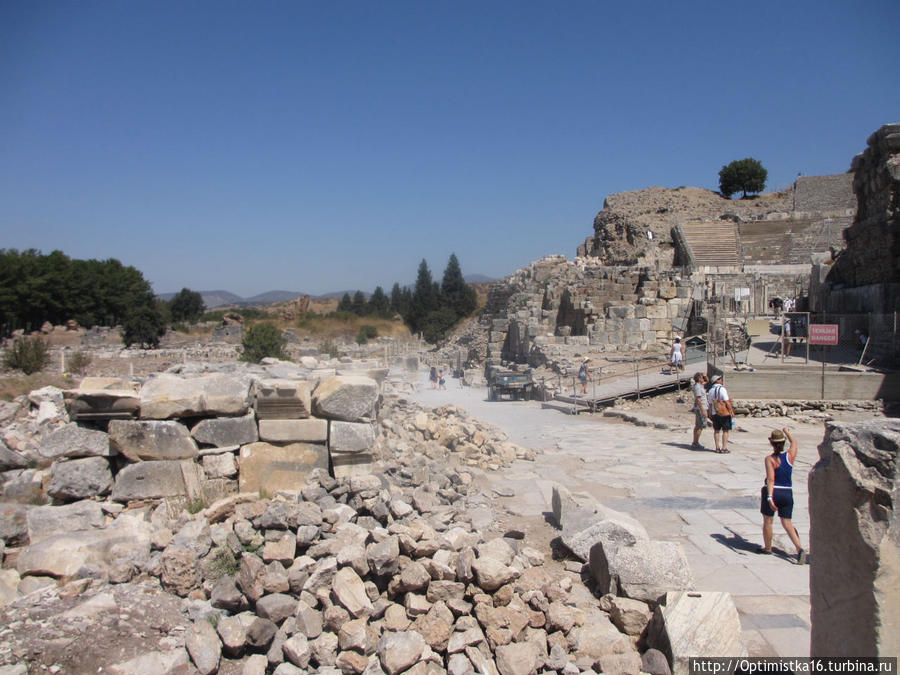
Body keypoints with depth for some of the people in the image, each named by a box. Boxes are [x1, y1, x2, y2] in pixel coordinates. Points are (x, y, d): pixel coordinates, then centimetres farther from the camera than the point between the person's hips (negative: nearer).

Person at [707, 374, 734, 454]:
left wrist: (710, 414, 17)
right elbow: (727, 401, -15)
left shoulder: (710, 390, 7)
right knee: (725, 431, 1)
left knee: (716, 430, 11)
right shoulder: (722, 389, -13)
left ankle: (717, 448, 13)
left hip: (715, 413, 6)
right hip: (724, 413, -6)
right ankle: (724, 448, 0)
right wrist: (731, 411, -8)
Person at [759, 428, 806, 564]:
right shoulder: (790, 455, -1)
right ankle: (800, 548, -7)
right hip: (788, 493, 4)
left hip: (772, 492, -4)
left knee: (767, 521, 12)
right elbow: (794, 442, 21)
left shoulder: (770, 459, -13)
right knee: (787, 523, 10)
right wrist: (787, 432, 39)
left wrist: (769, 497, -23)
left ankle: (767, 548, 25)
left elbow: (770, 479, -20)